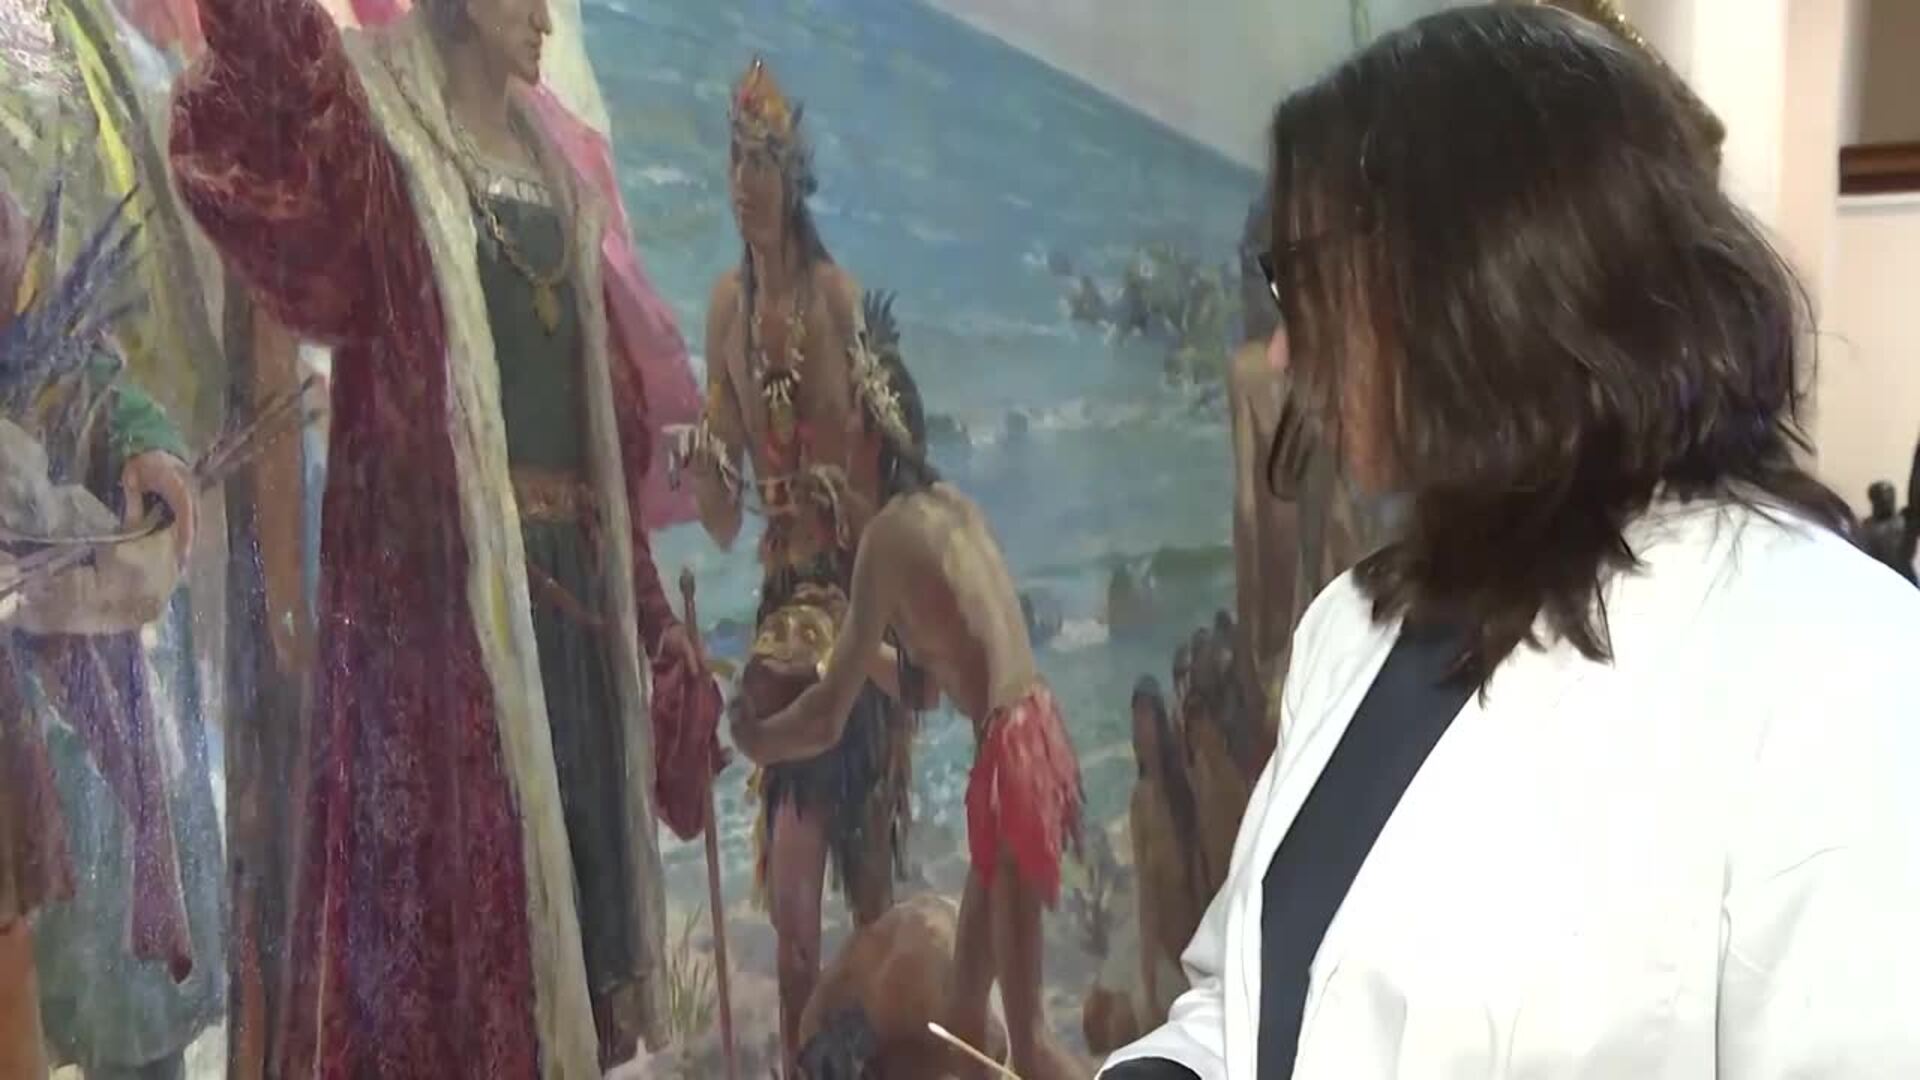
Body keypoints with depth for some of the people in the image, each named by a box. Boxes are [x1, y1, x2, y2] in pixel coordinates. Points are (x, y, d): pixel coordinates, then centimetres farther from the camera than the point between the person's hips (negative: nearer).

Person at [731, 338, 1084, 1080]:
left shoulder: (888, 533, -10)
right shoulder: (946, 504, 14)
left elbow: (827, 721, -10)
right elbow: (922, 683, 24)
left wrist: (750, 736, 9)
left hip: (1013, 754, -9)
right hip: (1033, 735, 9)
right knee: (966, 1000, 17)